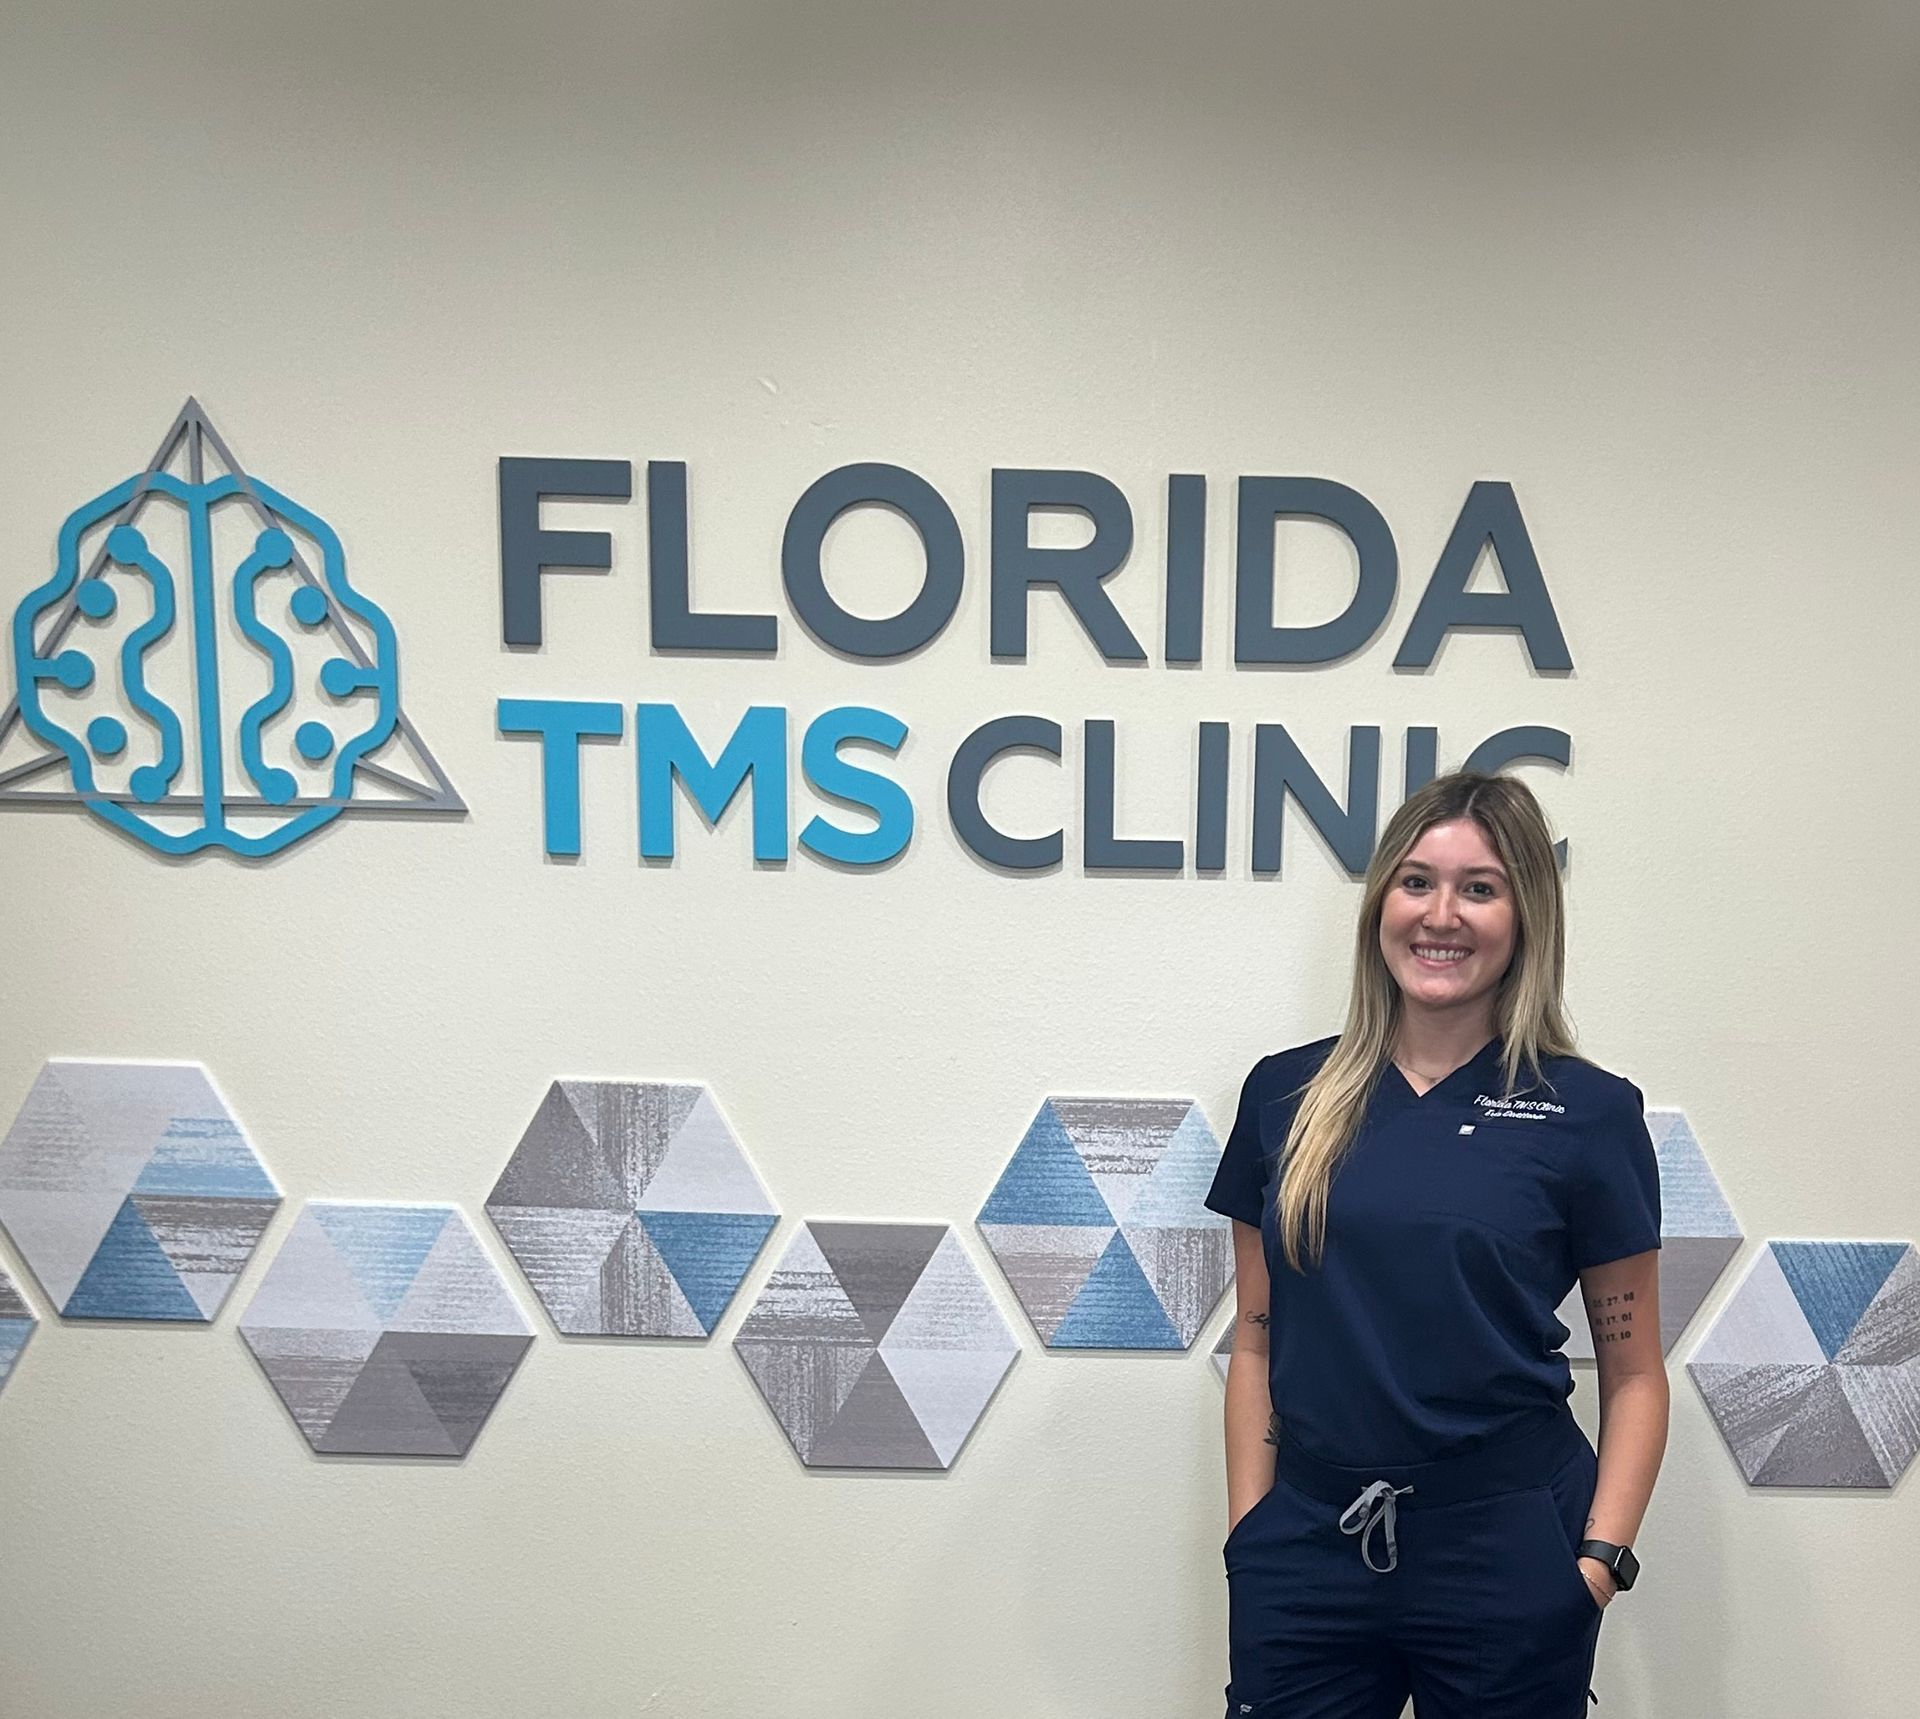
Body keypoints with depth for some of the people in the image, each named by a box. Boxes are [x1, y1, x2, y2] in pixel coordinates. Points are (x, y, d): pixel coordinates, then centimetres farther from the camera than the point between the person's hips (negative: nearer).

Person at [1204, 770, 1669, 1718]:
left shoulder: (1589, 1111, -4)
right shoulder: (1285, 1095, 2)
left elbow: (1632, 1373, 1)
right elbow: (1256, 1341, 6)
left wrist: (1599, 1558, -8)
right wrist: (1248, 1532, 2)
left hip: (1506, 1554, -1)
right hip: (1305, 1545, 2)